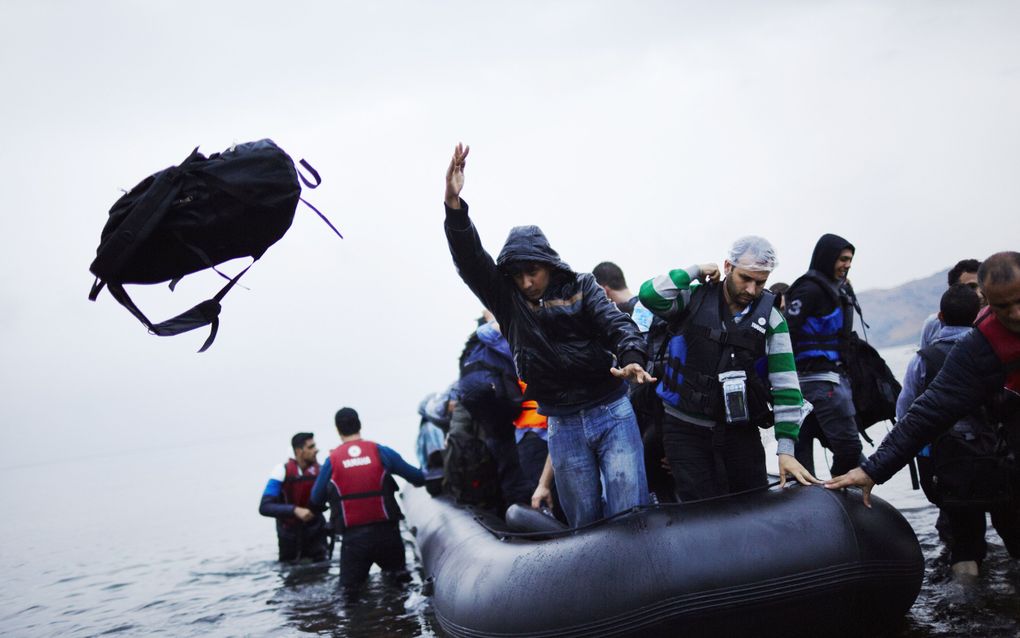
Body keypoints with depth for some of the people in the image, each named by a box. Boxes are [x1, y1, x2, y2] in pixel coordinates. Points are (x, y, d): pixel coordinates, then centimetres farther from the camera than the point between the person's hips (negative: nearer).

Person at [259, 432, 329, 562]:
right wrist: (294, 510, -37)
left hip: (315, 534, 1)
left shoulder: (320, 469, -10)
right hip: (289, 536, -1)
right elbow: (264, 507, -25)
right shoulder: (282, 471, -18)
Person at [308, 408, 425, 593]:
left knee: (350, 585, 15)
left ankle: (351, 583, -9)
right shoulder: (380, 451, -1)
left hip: (353, 535, -1)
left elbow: (315, 502, 4)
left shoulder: (332, 460, 0)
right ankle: (397, 571, 4)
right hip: (385, 531, 1)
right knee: (396, 571, 27)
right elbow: (417, 477, 5)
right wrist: (422, 478, 26)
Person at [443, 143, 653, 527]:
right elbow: (469, 260, -8)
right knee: (583, 523, 8)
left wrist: (631, 359, -36)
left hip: (612, 413, -2)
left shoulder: (581, 289, 0)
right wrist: (454, 204, -25)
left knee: (631, 516, -5)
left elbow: (617, 324, -12)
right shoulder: (506, 300, 4)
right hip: (563, 427, 2)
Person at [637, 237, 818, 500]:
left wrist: (786, 449, -12)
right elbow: (649, 295, -20)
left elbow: (785, 384, -6)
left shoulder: (771, 318, -2)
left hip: (740, 430, 2)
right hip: (686, 428, -2)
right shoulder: (695, 299, -3)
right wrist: (694, 272, -11)